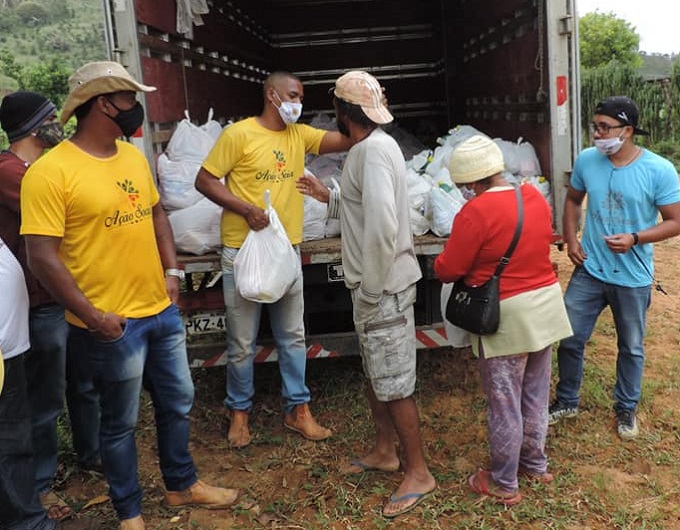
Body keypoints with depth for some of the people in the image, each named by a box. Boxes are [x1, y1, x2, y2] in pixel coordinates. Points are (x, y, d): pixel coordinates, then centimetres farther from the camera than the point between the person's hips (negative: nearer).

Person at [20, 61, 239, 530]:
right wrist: (92, 316, -19)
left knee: (178, 402, 20)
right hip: (112, 323, -7)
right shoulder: (50, 171, -17)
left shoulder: (134, 155, 6)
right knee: (121, 422, 11)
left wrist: (172, 270, 5)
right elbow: (42, 255, -18)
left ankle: (182, 484, 42)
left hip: (162, 310, 7)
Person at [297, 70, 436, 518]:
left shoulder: (373, 151, -20)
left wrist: (373, 290, -22)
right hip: (374, 282, 10)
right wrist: (330, 198, 15)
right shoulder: (371, 146, 12)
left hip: (384, 286, -10)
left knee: (394, 383, 0)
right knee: (375, 373, 20)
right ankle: (385, 451, 37)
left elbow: (382, 226, -29)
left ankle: (419, 473, 15)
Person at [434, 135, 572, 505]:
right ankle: (535, 464, 39)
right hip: (545, 306, 8)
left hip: (507, 318, -7)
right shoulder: (535, 197, 2)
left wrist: (440, 265, 6)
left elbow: (447, 270, -16)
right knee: (535, 395, 21)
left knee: (504, 404, 7)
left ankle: (504, 484, 21)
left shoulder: (476, 212, -21)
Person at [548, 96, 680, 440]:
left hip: (633, 278, -2)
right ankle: (566, 401, 31)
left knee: (631, 348, 15)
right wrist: (570, 240, -1)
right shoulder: (586, 160, -6)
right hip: (589, 271, 2)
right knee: (570, 340, 9)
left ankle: (626, 409, 37)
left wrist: (634, 239, -24)